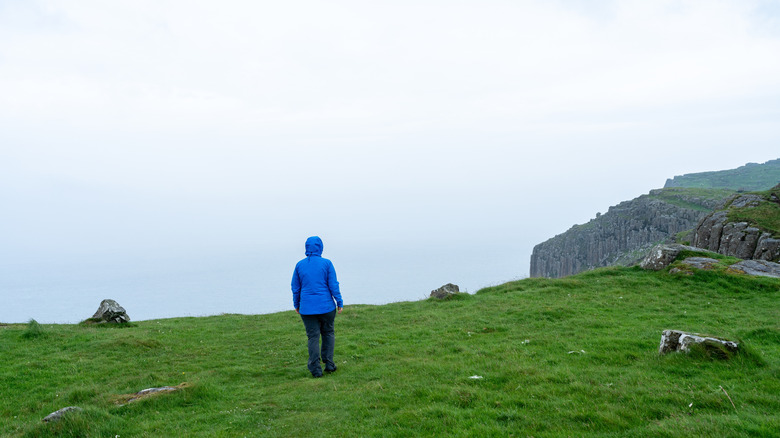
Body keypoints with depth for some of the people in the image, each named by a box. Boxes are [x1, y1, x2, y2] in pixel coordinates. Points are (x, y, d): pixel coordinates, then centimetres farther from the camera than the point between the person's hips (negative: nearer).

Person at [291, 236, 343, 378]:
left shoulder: (300, 265, 0)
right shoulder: (326, 263, -6)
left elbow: (295, 287, 6)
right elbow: (333, 285, -7)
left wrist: (296, 305, 18)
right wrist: (340, 302, 2)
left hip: (307, 308, 1)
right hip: (326, 306, -1)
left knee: (313, 337, 6)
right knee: (328, 333, 17)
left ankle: (316, 369, 3)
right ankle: (329, 363, 13)